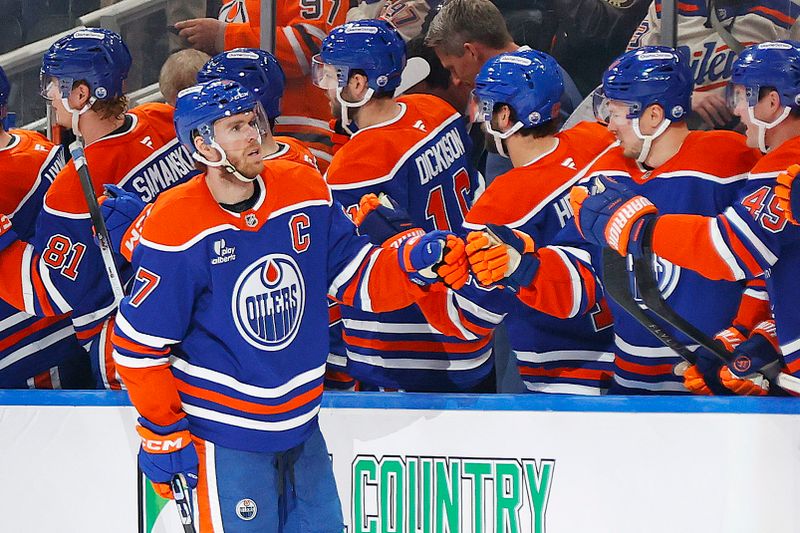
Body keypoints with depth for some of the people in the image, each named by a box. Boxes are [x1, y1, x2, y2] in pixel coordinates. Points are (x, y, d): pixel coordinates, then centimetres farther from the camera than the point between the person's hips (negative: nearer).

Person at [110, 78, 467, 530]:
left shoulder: (306, 191, -3)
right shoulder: (177, 228, -17)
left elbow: (355, 277, 4)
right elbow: (140, 342, -11)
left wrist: (415, 262, -15)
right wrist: (163, 434, -7)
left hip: (301, 423, 6)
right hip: (226, 433, -5)